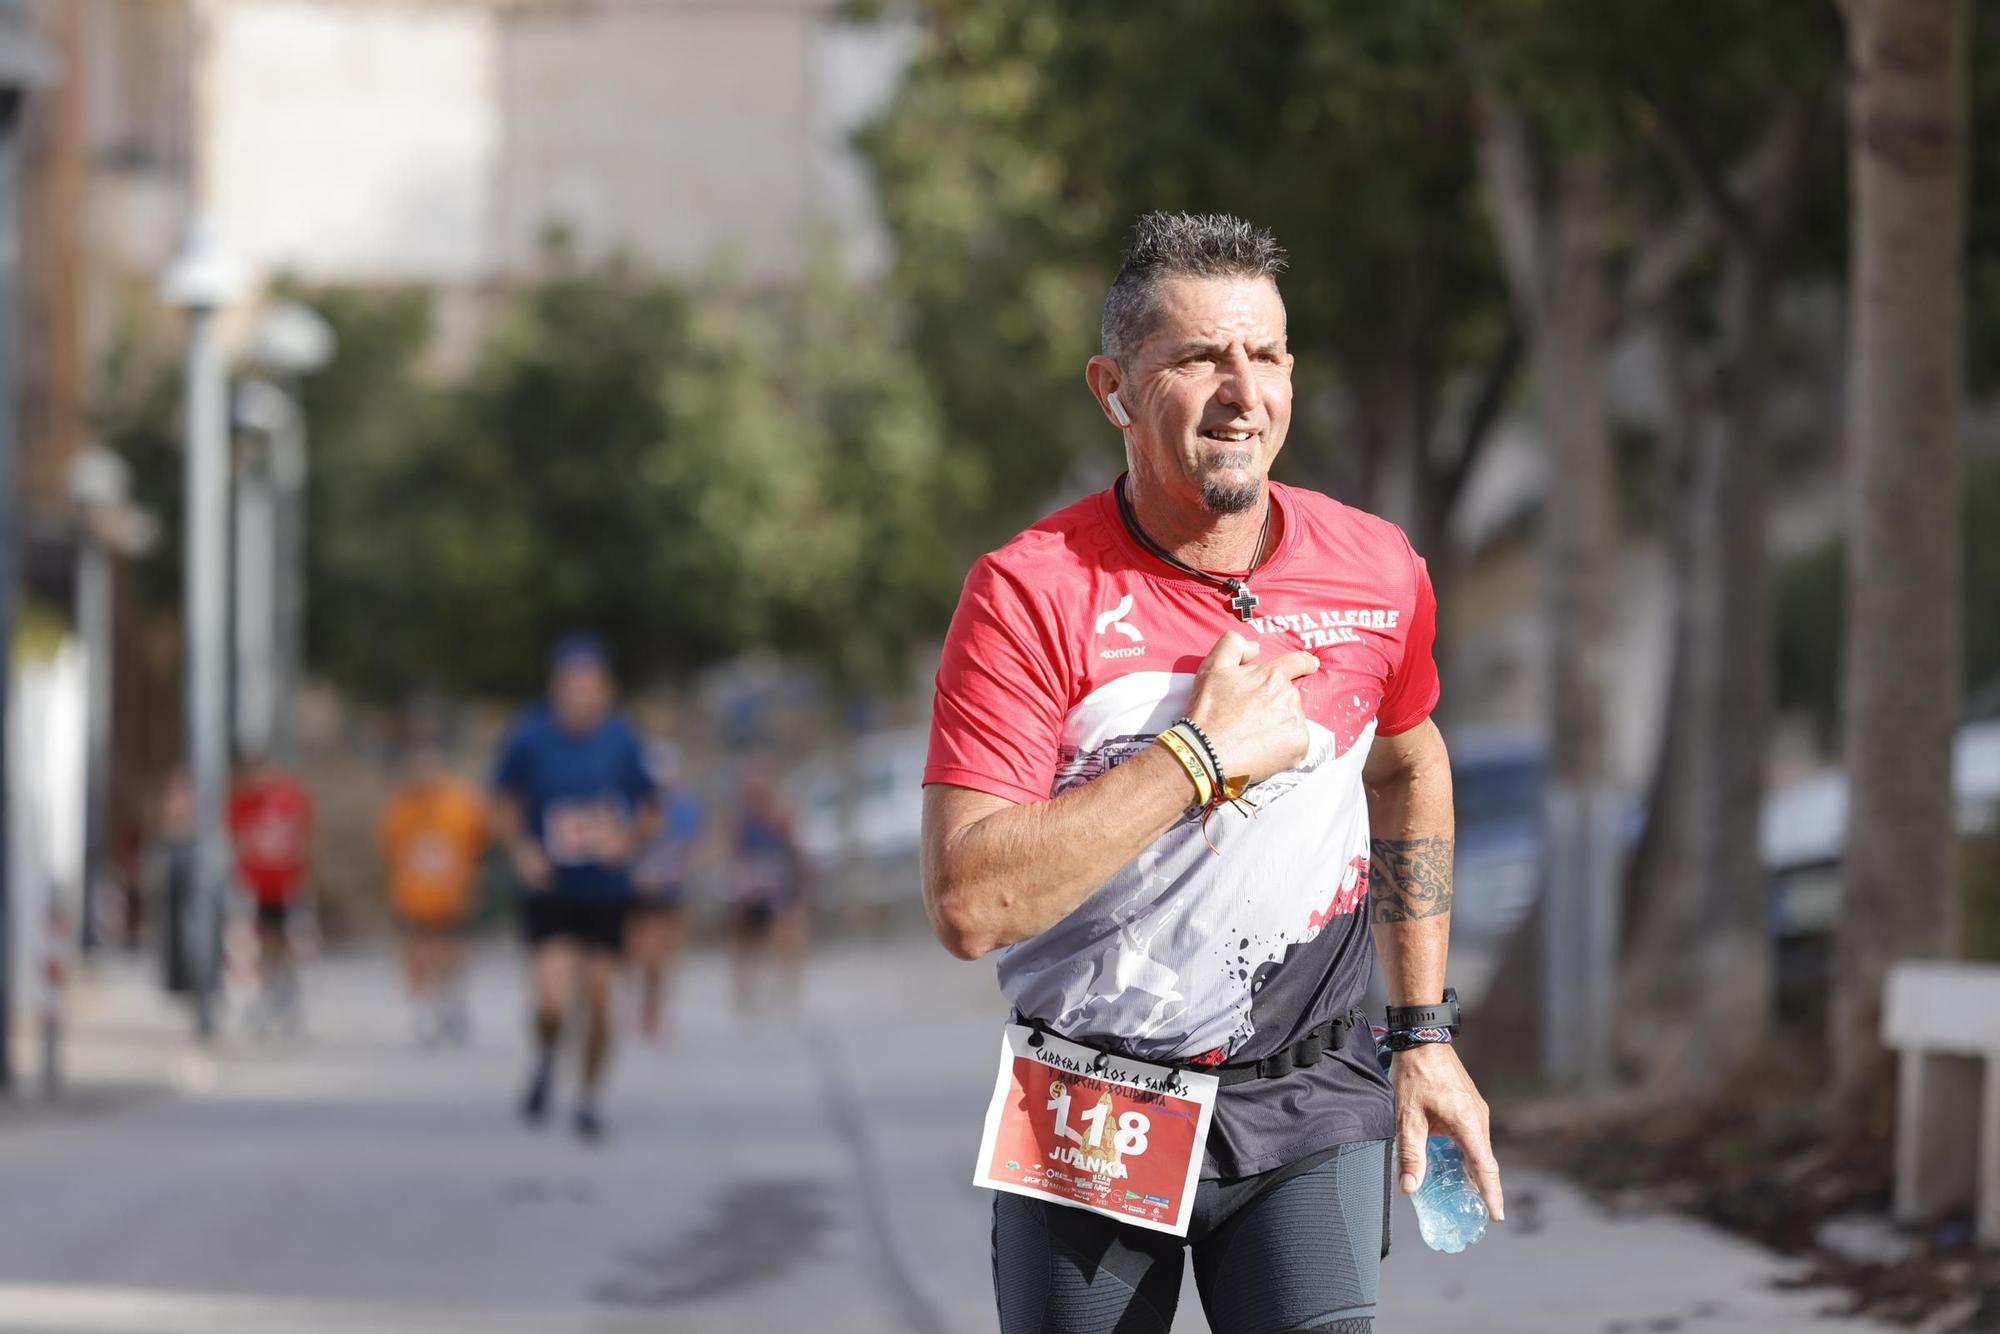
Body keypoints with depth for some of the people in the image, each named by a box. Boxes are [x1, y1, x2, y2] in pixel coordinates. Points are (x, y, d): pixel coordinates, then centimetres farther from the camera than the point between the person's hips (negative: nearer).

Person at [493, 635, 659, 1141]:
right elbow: (505, 809, 6)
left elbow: (650, 815, 6)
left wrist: (626, 839, -15)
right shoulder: (530, 738, -7)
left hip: (605, 894, 1)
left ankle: (589, 1096, 25)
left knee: (599, 1003, 2)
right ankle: (545, 1063, 19)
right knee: (552, 1002, -15)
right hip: (549, 891, -1)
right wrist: (522, 851, -12)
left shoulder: (621, 741, -4)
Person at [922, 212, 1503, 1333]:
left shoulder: (1377, 571, -1)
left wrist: (1426, 1034, 18)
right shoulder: (1032, 596, -14)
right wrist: (1200, 755, -23)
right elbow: (969, 903, -23)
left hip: (1307, 1112, 2)